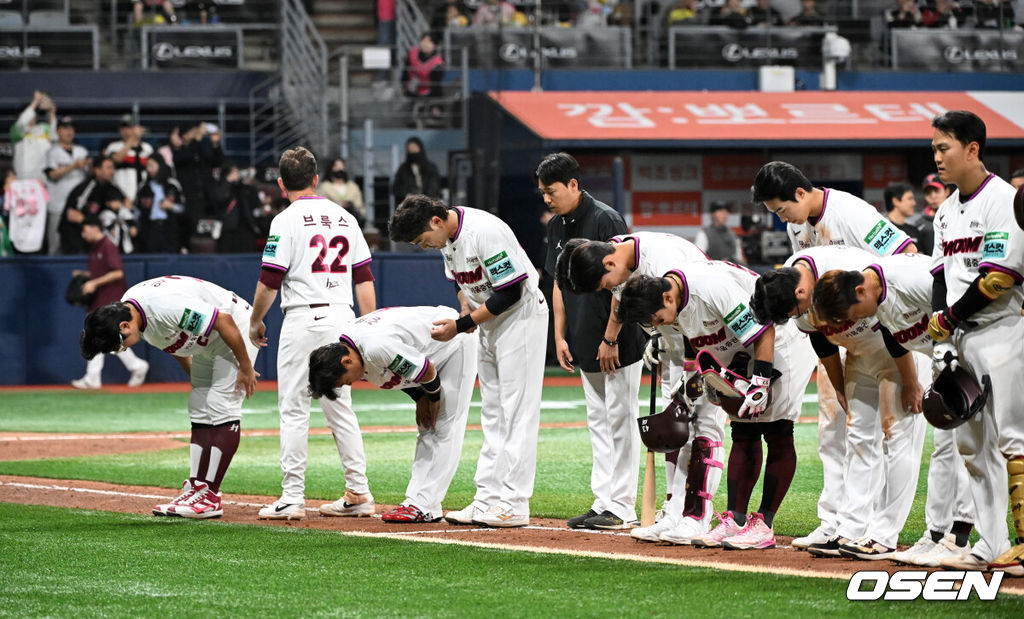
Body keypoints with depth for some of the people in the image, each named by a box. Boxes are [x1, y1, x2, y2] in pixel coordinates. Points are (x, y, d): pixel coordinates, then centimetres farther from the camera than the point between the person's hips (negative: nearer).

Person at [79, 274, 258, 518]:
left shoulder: (167, 307, -36)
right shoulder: (127, 306, -7)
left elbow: (224, 320, -31)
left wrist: (245, 368, -22)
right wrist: (193, 376, 16)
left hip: (237, 328, -10)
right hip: (206, 343, 10)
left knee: (221, 407, -14)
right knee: (199, 409, 7)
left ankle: (209, 498, -16)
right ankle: (196, 488, 7)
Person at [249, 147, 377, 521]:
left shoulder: (288, 220, -6)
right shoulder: (344, 217, 11)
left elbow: (270, 280, -9)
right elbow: (364, 280, 9)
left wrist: (255, 322, 6)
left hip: (304, 318, -6)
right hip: (342, 317, 6)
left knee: (294, 410, -2)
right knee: (340, 407, 13)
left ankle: (292, 498, -5)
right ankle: (358, 494, 10)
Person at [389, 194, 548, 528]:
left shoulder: (485, 232, -27)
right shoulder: (447, 236, 1)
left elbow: (511, 292, -25)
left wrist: (462, 325, -21)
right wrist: (465, 314, -3)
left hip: (521, 317, -9)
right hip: (490, 324, 9)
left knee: (516, 413, -10)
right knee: (492, 416, 9)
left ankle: (513, 504, -10)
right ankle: (487, 499, 12)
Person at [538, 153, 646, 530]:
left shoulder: (605, 221, -16)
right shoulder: (558, 226, 10)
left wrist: (611, 339, -20)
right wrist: (560, 337, 11)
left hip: (618, 343, -9)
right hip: (587, 344, 9)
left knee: (620, 419, -5)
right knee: (598, 421, 10)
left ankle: (621, 509, -4)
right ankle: (603, 503, 14)